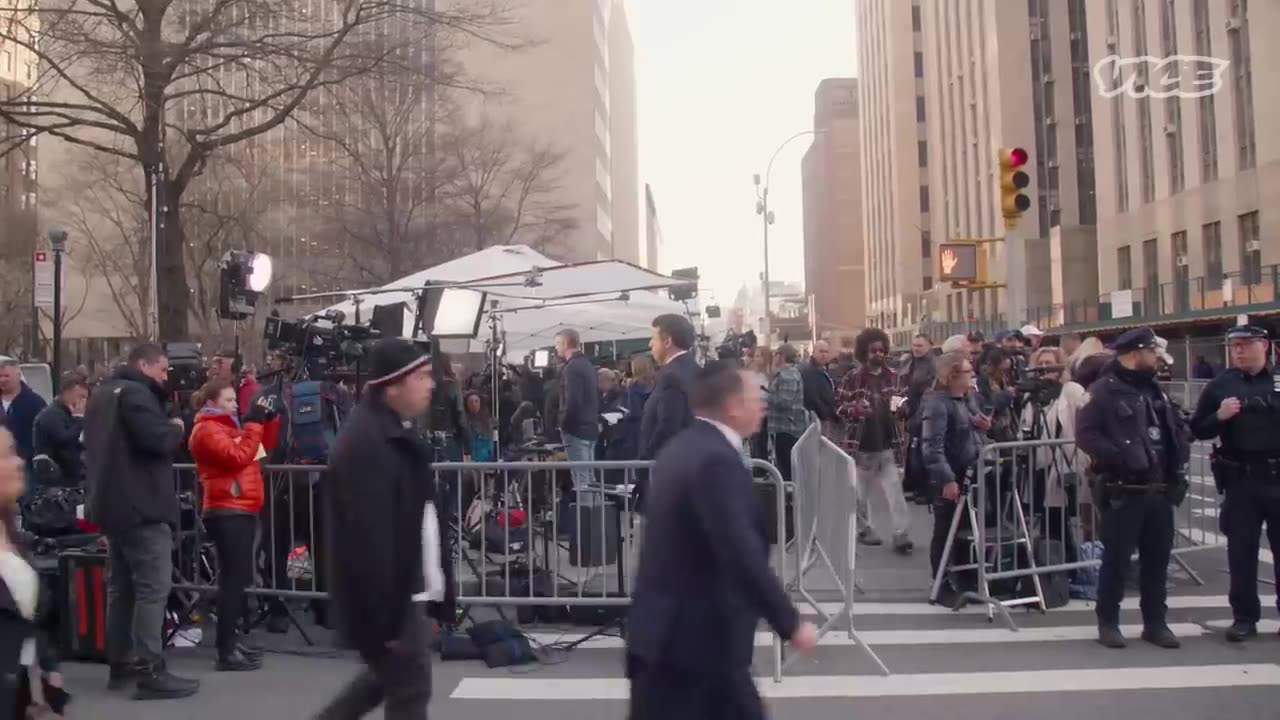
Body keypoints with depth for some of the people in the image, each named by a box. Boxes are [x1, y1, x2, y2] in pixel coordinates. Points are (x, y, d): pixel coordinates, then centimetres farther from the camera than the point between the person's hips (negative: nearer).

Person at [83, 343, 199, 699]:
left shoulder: (101, 394, 19)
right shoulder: (134, 392, -13)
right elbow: (158, 439, -26)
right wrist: (177, 428, -5)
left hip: (113, 504, 10)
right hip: (141, 506, -10)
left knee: (122, 585, 15)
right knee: (153, 586, -10)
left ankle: (121, 664, 21)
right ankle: (150, 672, -12)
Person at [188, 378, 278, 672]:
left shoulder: (226, 426, 20)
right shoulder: (207, 430, -9)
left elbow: (257, 449, 20)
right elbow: (238, 457, -21)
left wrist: (265, 421, 6)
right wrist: (253, 423, -18)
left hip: (240, 510, 10)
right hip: (227, 511, -10)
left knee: (238, 579, 13)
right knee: (234, 579, -11)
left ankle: (232, 641, 19)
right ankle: (226, 652, -10)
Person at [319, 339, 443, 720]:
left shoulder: (392, 431, 9)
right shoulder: (367, 443, -24)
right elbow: (369, 537, -27)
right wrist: (385, 617, -25)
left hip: (401, 586, 10)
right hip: (385, 596, -10)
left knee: (390, 676, 23)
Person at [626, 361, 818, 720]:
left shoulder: (685, 448, 9)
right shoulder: (716, 460, -22)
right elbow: (742, 555, -27)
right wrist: (791, 624, -18)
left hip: (676, 629, 10)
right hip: (689, 636, -10)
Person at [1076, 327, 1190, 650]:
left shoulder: (1154, 389, 14)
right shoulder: (1106, 390, -9)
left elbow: (1178, 427, 22)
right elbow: (1085, 433, -16)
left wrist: (1179, 463, 8)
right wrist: (1118, 458, -22)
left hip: (1160, 490, 7)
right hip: (1123, 491, -7)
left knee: (1158, 558, 11)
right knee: (1117, 558, 0)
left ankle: (1155, 622, 22)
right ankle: (1108, 622, 11)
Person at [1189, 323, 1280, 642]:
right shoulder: (1221, 385, 4)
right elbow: (1198, 429, 5)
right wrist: (1219, 416, -13)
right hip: (1241, 480, 0)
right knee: (1241, 550, 6)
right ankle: (1245, 617, 15)